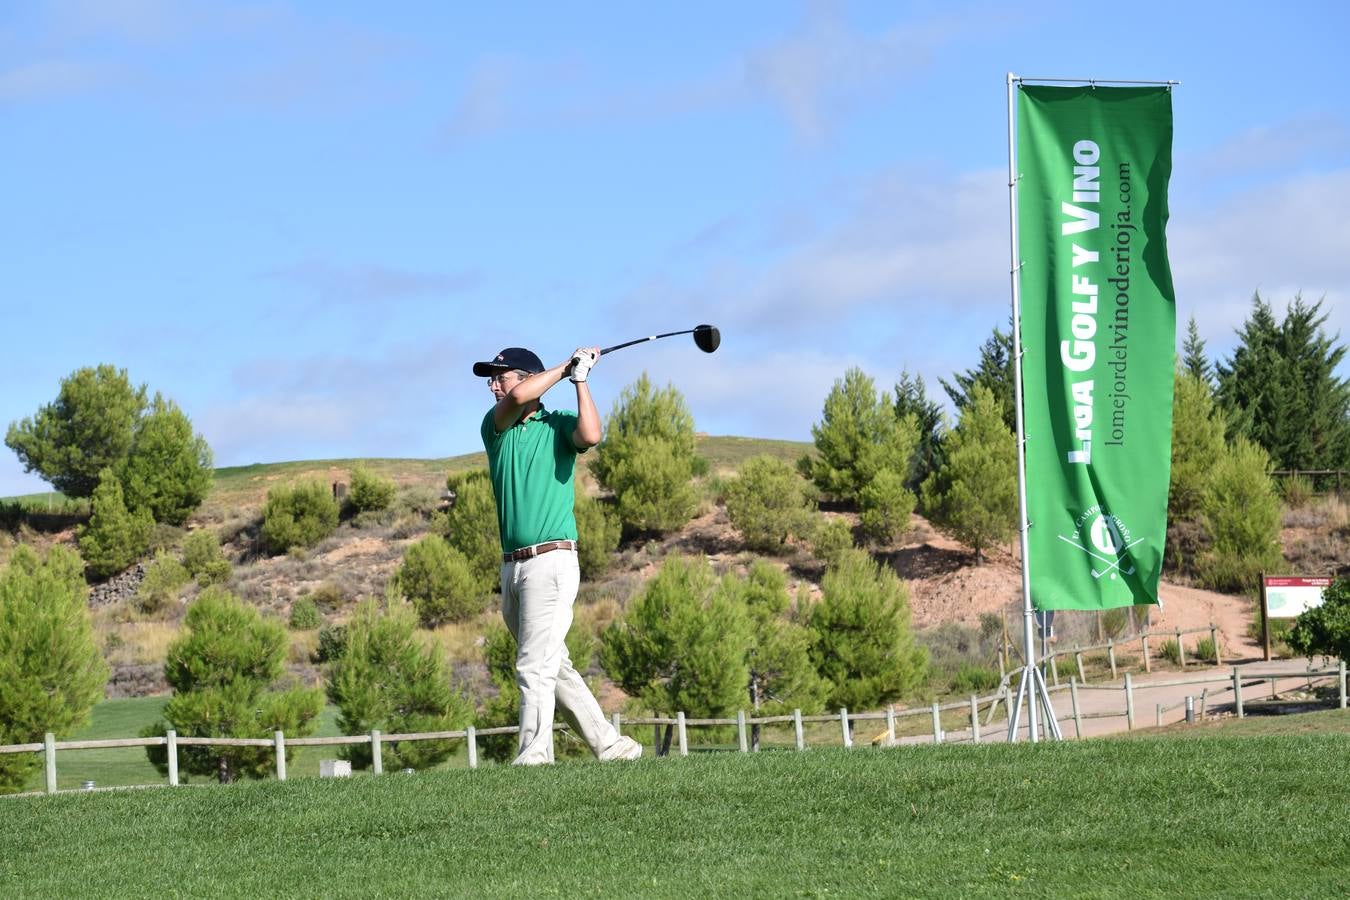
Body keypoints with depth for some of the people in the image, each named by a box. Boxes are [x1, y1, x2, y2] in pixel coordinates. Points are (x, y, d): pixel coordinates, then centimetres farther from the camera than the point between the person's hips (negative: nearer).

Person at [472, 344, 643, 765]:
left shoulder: (559, 424, 1)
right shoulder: (495, 426, 11)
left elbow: (590, 436, -22)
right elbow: (518, 398, -11)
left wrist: (580, 379, -12)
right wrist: (565, 366, -2)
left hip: (551, 561, -6)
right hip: (512, 567, 6)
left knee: (535, 668, -13)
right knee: (554, 666, 10)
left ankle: (533, 758, -16)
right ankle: (610, 745, 18)